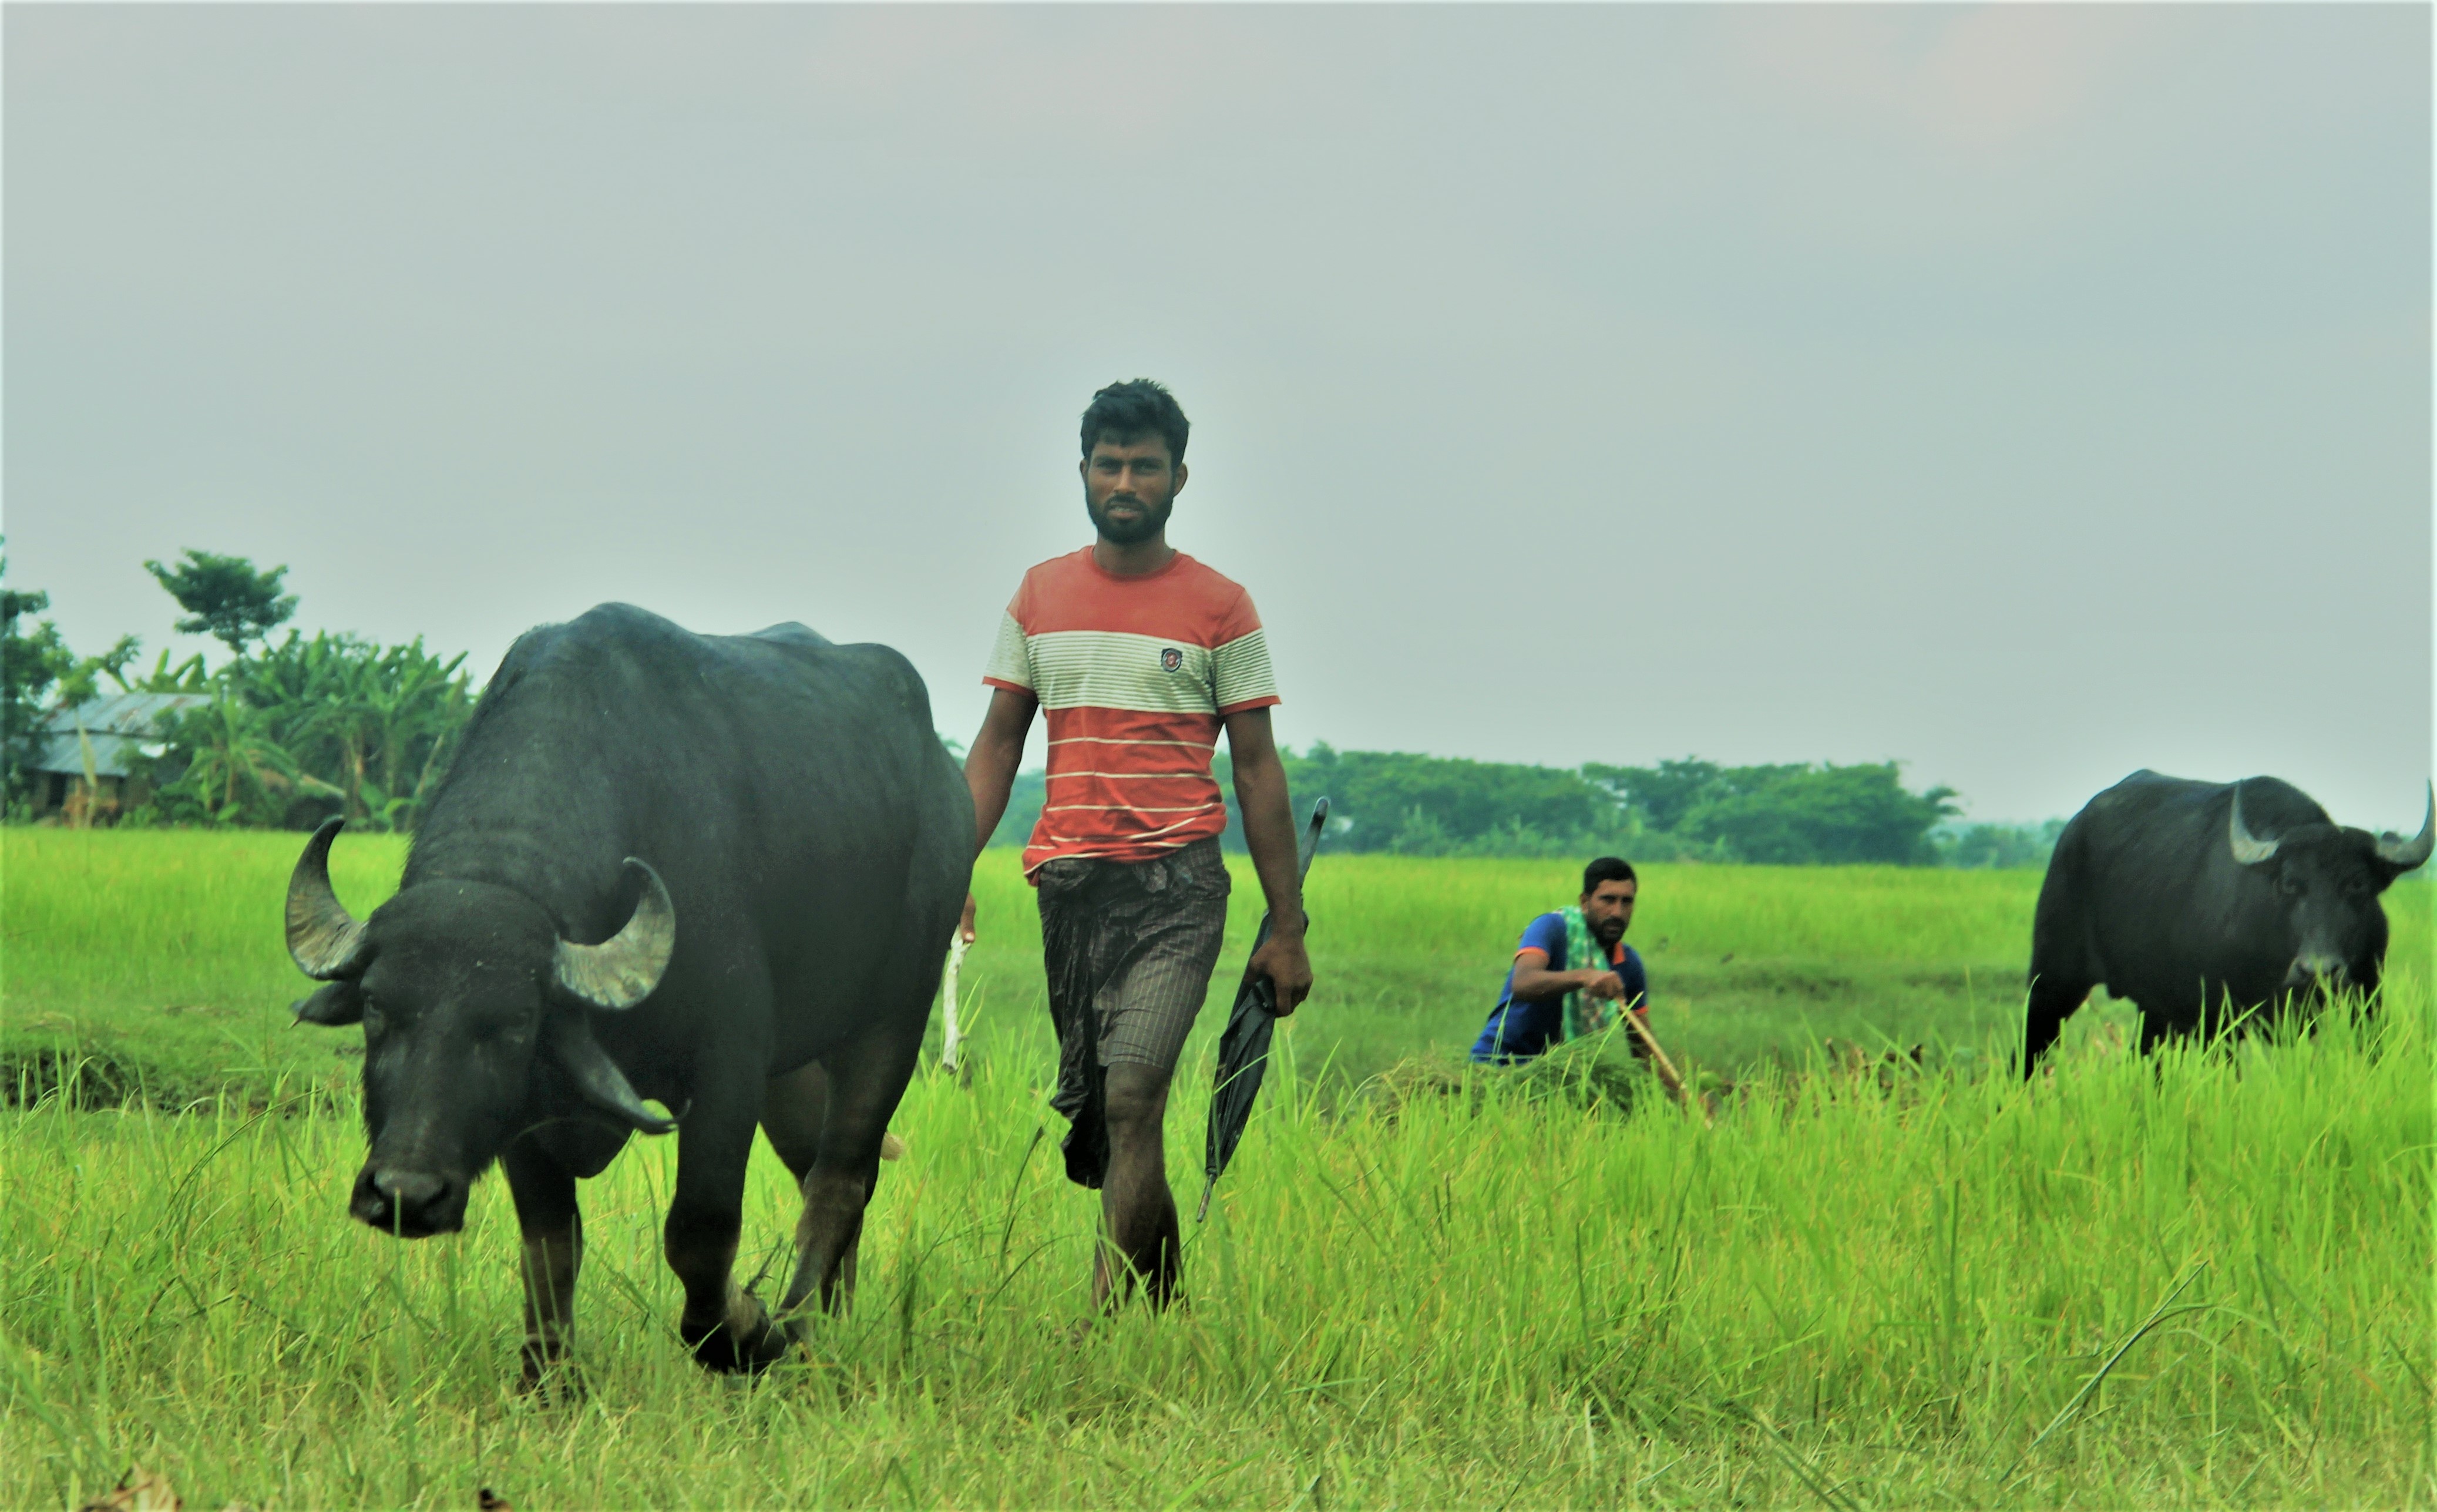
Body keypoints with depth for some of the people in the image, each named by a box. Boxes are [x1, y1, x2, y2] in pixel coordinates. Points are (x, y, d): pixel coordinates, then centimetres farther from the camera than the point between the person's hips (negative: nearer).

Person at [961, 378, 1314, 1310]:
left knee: (1130, 1101, -17)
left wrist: (1287, 928, 2)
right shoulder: (1040, 595, 12)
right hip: (1066, 882, 4)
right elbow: (999, 742, 15)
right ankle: (1164, 1317, 21)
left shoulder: (1219, 607, 3)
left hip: (1175, 882, -4)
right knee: (1085, 1111, 7)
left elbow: (1257, 768, 5)